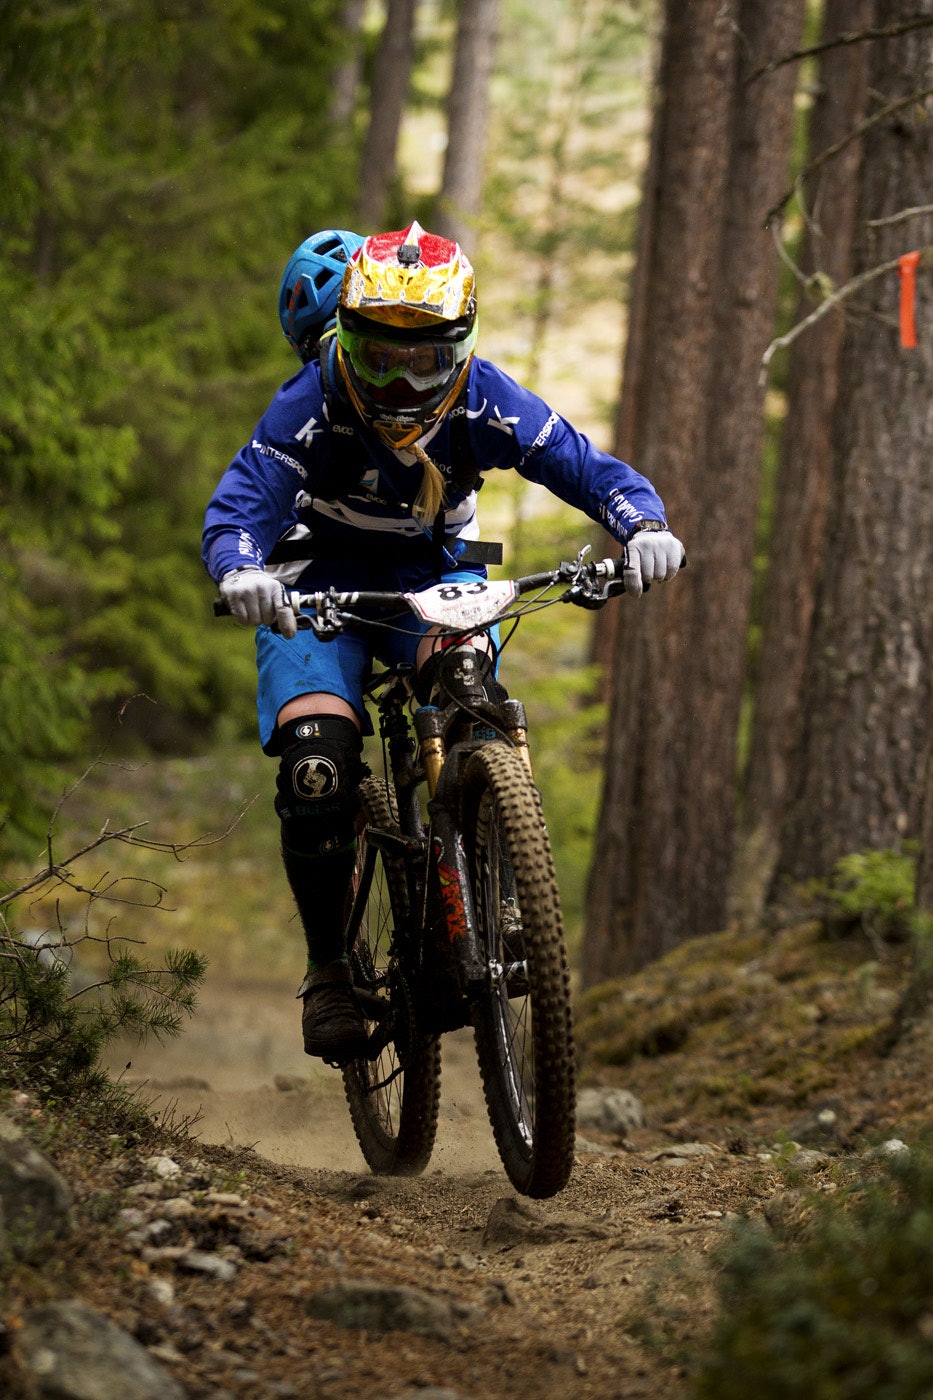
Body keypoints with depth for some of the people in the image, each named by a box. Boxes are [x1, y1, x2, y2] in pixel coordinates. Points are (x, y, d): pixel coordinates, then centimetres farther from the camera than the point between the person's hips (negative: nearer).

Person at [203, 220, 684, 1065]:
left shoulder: (486, 403, -21)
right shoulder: (313, 405, -26)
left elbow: (592, 470, -24)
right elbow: (240, 503, -35)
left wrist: (645, 527, -46)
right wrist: (241, 570, -58)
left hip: (434, 573, 1)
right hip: (323, 581, -1)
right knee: (317, 764, -24)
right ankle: (327, 966, -5)